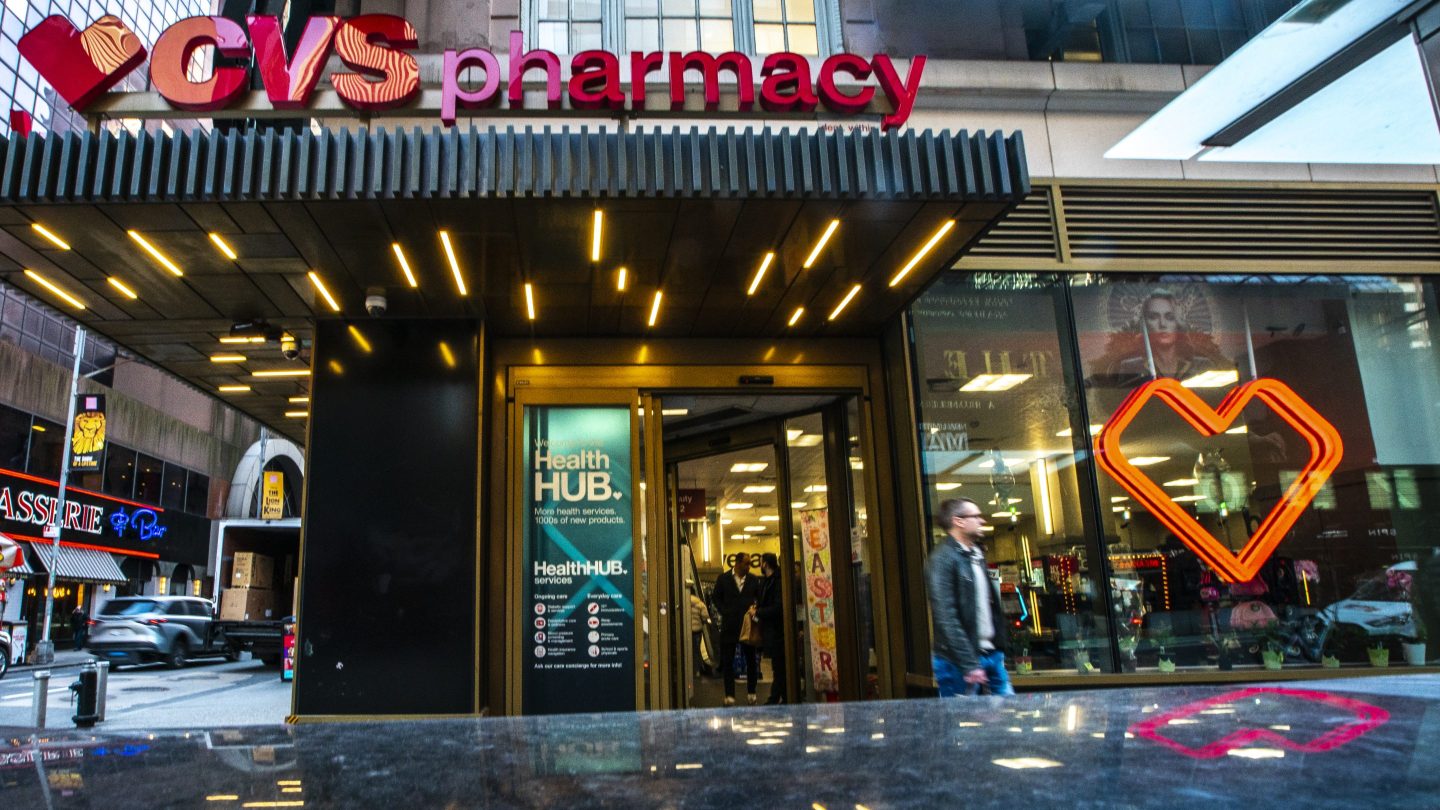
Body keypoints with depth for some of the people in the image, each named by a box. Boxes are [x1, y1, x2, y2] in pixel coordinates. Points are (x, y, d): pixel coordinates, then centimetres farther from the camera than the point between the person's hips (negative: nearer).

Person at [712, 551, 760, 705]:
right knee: (727, 662, 1)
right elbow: (717, 598, 4)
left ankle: (751, 694, 18)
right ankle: (729, 696, 7)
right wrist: (725, 613, -7)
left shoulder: (753, 580, 6)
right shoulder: (723, 578, 2)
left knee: (751, 661, 6)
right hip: (729, 626, -1)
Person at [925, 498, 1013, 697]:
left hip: (991, 653, 9)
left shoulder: (976, 555, 15)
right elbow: (946, 618, -20)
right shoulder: (942, 560, -14)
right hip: (959, 661, -8)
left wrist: (998, 647, 14)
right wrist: (969, 664, -21)